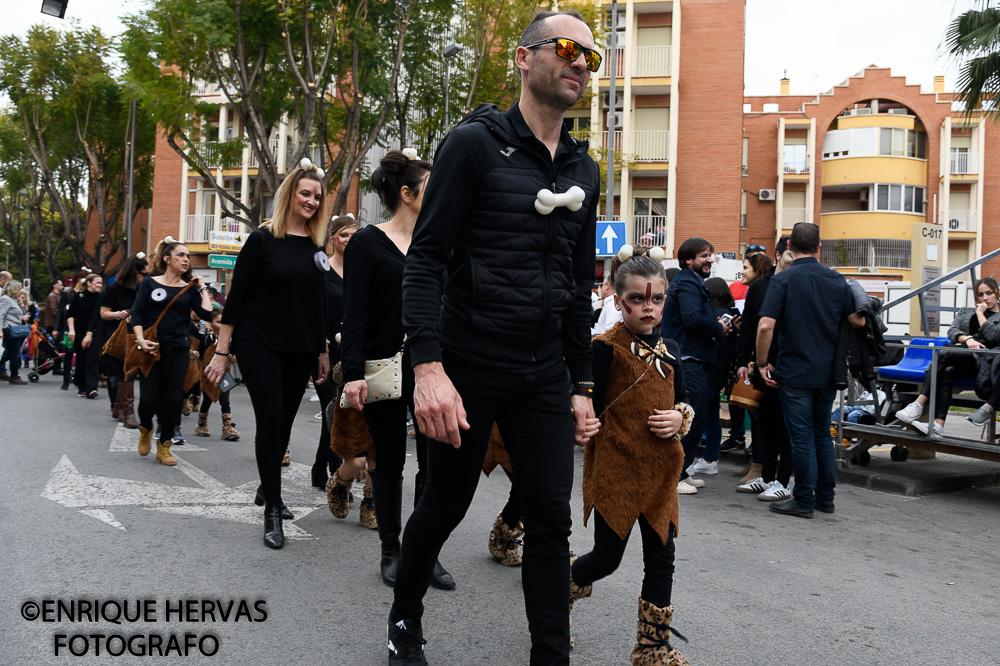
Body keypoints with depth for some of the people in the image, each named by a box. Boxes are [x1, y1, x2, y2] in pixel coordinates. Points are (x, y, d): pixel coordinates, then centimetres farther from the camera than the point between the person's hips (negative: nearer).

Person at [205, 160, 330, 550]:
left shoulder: (317, 246, 10)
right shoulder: (263, 240, -4)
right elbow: (236, 296, -5)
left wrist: (322, 352, 17)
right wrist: (222, 351, -8)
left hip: (300, 352, 5)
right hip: (259, 345, -5)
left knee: (283, 422, 11)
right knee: (270, 419, -12)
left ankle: (268, 489, 32)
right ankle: (272, 510, -4)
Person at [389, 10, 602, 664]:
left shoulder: (584, 171, 12)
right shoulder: (475, 143, -6)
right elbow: (426, 260, -12)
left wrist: (583, 385, 11)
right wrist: (429, 366, -22)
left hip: (544, 373, 5)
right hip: (469, 365, -4)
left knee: (552, 519, 2)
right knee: (446, 505, 11)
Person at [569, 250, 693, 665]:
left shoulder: (668, 350, 8)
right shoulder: (606, 347, -9)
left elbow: (682, 400, 17)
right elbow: (590, 409, -9)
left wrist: (680, 418, -4)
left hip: (659, 469, 5)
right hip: (615, 468, -5)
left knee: (661, 558, 8)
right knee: (607, 557, 3)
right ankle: (562, 589, 35)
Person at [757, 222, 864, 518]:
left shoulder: (783, 279, -10)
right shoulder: (837, 280, 4)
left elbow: (765, 326, -19)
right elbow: (858, 321, 7)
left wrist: (763, 362, -8)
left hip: (795, 372, -5)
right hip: (828, 372, 5)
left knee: (802, 437, 2)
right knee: (822, 435, 16)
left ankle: (804, 501, 8)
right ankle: (825, 497, 24)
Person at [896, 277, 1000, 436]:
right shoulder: (965, 312, 30)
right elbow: (952, 331, 11)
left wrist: (980, 313, 6)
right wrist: (967, 339, -9)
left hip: (982, 360, -4)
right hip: (961, 354, 4)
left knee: (944, 355, -31)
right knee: (948, 370, -32)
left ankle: (918, 405, -39)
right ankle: (938, 425, -45)